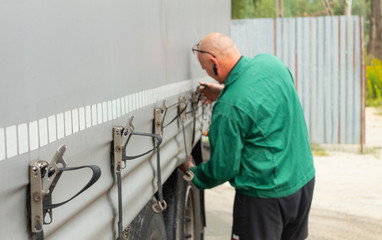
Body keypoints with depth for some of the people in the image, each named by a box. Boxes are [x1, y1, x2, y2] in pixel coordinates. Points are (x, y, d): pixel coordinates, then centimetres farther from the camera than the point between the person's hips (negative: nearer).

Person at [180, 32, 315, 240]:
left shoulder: (228, 108, -25)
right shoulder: (271, 62, -4)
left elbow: (224, 168, -14)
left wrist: (192, 172, 4)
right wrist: (225, 91, 17)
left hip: (266, 196, -8)